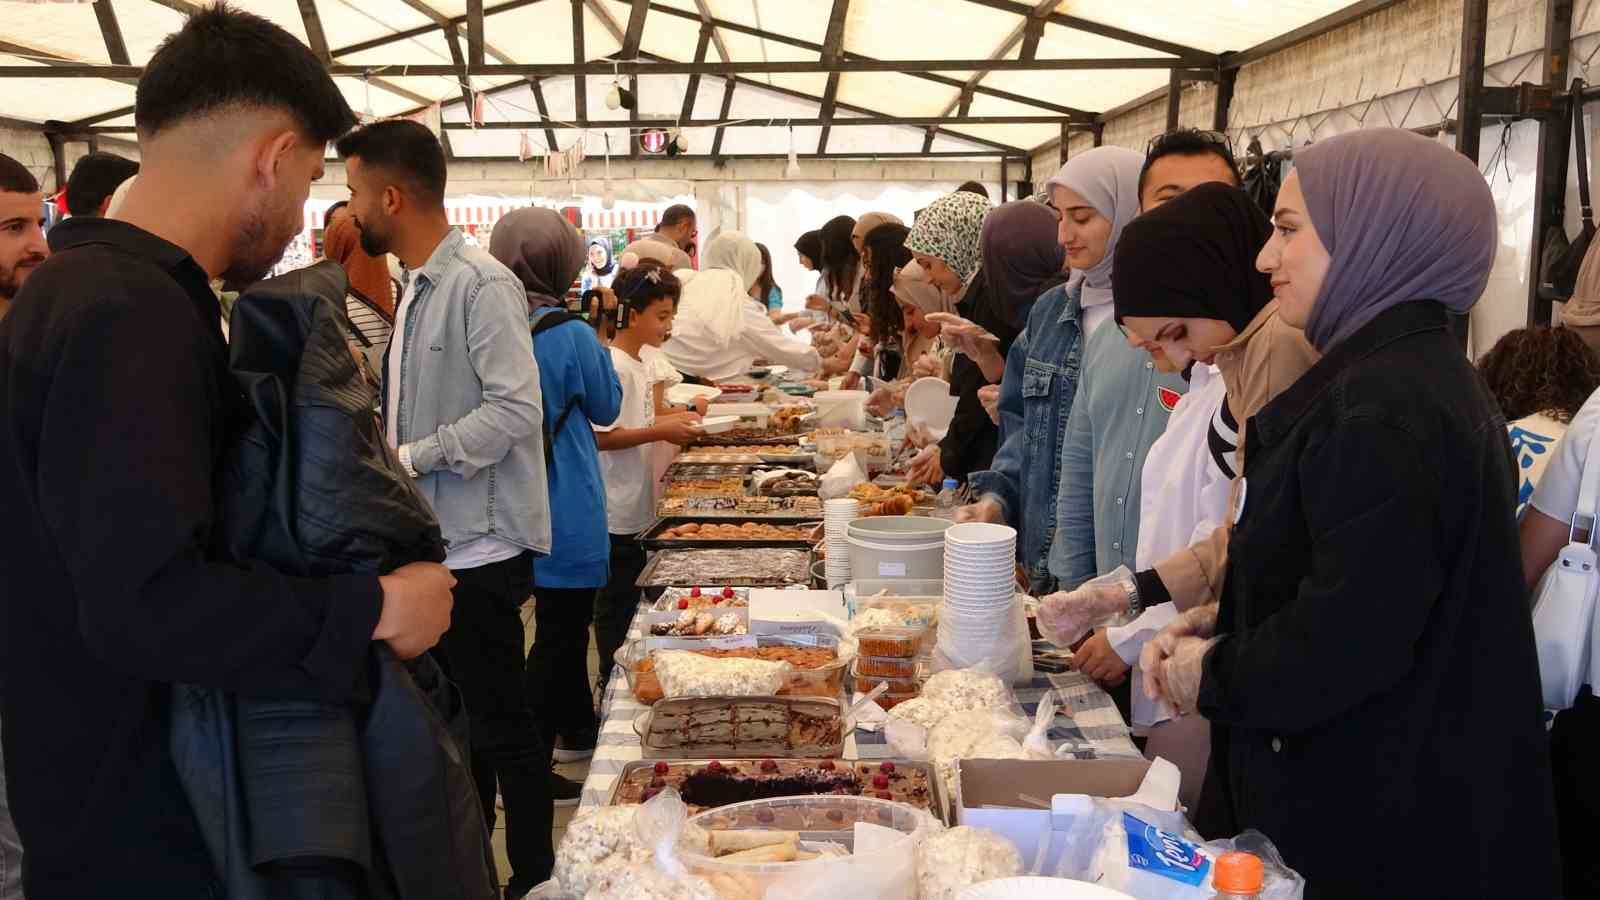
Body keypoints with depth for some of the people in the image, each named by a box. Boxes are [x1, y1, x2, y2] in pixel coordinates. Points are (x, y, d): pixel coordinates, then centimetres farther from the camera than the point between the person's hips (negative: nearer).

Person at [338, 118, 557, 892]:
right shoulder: (417, 289, 12)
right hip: (433, 543, 9)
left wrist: (407, 458, -20)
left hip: (478, 547, -9)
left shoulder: (481, 284, -16)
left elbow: (515, 410, -23)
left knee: (500, 726, 3)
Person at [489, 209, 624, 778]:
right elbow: (606, 407, -4)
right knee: (559, 629, 2)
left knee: (562, 622, 22)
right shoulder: (568, 333, -18)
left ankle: (577, 729, 38)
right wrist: (596, 340, 4)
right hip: (565, 506, -7)